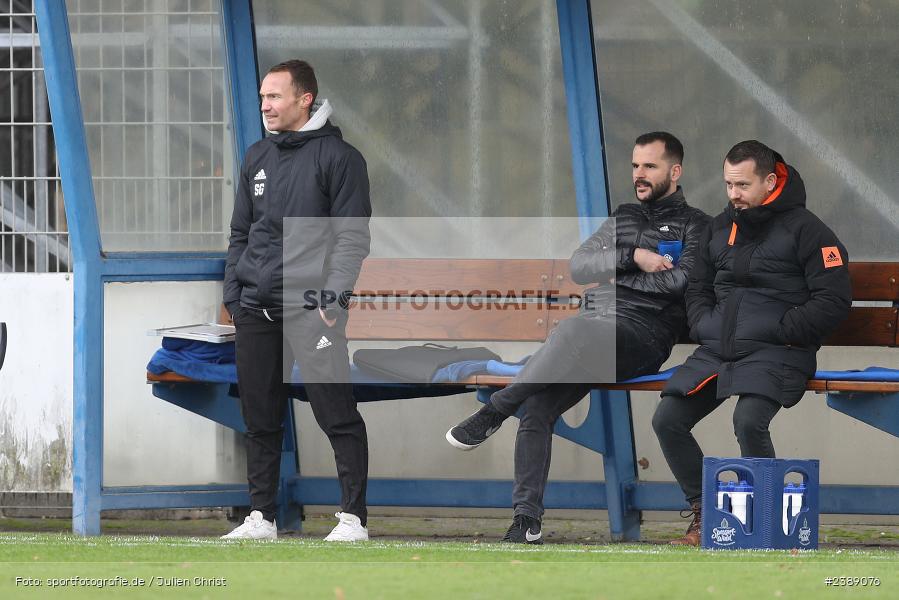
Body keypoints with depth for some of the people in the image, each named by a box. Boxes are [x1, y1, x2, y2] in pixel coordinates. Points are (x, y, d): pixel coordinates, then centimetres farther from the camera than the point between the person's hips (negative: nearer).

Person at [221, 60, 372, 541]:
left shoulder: (338, 157, -3)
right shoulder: (257, 158, 17)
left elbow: (353, 235, -7)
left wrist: (334, 295, -16)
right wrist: (232, 295, 13)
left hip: (311, 307, -6)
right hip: (255, 308, 6)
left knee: (336, 413, -8)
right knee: (260, 418, 8)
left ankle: (353, 517, -5)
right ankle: (261, 517, 15)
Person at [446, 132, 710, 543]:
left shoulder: (695, 225, 8)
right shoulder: (623, 217, 26)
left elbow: (681, 279, -10)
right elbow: (578, 267, 13)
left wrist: (616, 276, -1)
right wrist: (632, 258, -3)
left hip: (642, 332, -6)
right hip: (594, 328, 6)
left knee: (575, 331, -38)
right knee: (537, 408, -17)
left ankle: (495, 410, -22)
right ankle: (527, 519, -16)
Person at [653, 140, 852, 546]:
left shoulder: (804, 229, -2)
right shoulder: (720, 228, 17)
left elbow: (833, 300, -7)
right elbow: (698, 288, 29)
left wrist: (778, 331, -12)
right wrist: (703, 326, 9)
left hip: (776, 353, -7)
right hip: (716, 351, 7)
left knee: (749, 421, -32)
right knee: (667, 420, -10)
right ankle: (703, 513, 3)